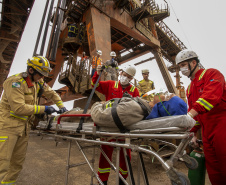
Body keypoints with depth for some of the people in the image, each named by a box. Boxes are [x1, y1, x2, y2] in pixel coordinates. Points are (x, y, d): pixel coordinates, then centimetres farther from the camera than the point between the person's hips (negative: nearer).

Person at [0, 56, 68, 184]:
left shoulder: (38, 82, 5)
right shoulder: (16, 82, -17)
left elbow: (51, 93, 17)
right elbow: (18, 107, -24)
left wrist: (61, 106, 5)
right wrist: (44, 109, -21)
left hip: (24, 126, 7)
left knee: (18, 162, 15)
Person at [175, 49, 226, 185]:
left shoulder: (211, 74, -3)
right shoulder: (190, 88, 20)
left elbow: (211, 95, -23)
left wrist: (191, 113, -35)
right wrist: (193, 132, 16)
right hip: (207, 133, 7)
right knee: (214, 172, 12)